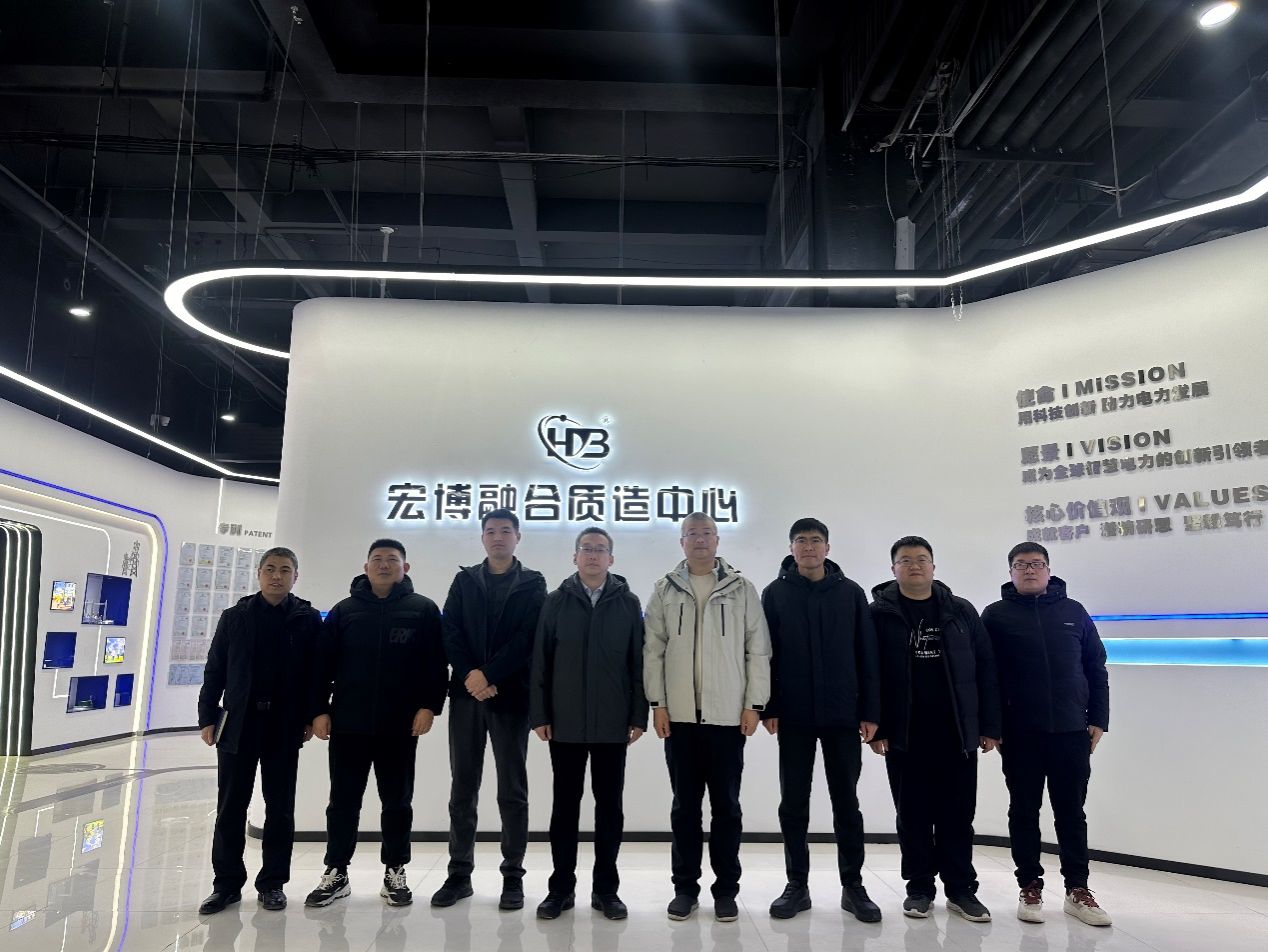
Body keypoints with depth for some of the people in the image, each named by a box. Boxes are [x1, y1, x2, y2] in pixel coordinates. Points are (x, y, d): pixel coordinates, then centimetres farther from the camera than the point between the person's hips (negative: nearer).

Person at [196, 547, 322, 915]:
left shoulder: (309, 620, 0)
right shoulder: (235, 616, 5)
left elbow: (317, 673, 0)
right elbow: (215, 671, 6)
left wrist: (310, 718, -5)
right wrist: (208, 717, 1)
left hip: (285, 726, -1)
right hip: (238, 723, 1)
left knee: (280, 808, 8)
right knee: (231, 806, 7)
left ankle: (272, 882, 19)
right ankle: (227, 882, 20)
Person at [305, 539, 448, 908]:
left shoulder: (423, 610, 1)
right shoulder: (344, 611, 7)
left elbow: (436, 663, -2)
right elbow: (323, 664, 7)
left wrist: (429, 706, -10)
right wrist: (320, 709, 1)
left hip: (400, 726, -1)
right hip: (348, 724, 2)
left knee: (397, 802, 9)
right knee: (343, 801, 9)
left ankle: (395, 872, 21)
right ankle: (336, 872, 22)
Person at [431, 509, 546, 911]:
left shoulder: (533, 583, 5)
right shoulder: (464, 580, 12)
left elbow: (527, 638, -6)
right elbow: (449, 633, 2)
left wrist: (489, 675, -14)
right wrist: (471, 677, -11)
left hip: (510, 695, -2)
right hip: (467, 694, 2)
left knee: (512, 790, 3)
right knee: (463, 788, 7)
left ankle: (513, 877, 12)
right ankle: (459, 873, 18)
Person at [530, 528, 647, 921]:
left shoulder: (628, 603, 3)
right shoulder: (557, 602, 4)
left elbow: (638, 662, 1)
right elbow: (540, 660, 2)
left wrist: (639, 716, -3)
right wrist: (539, 714, -3)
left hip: (612, 723, 0)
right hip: (565, 723, 0)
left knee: (609, 805, 8)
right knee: (565, 804, 9)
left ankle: (605, 888, 20)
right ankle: (561, 887, 21)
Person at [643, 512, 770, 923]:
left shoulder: (741, 589, 3)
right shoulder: (665, 590, 6)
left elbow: (758, 649, 1)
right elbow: (653, 650, 3)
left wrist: (754, 703, -4)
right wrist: (658, 703, -3)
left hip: (729, 714, -1)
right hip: (680, 715, 1)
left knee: (726, 805, 7)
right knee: (685, 805, 9)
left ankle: (726, 889, 19)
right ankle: (685, 887, 20)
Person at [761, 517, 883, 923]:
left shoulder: (851, 593, 3)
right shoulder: (775, 593, 2)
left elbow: (866, 655, 2)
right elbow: (765, 655, 0)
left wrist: (870, 711, -2)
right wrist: (768, 708, -6)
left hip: (842, 714, 0)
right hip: (794, 716, 0)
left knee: (846, 803, 8)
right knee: (793, 804, 8)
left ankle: (853, 886, 20)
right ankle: (797, 885, 20)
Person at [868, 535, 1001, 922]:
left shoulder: (961, 611, 6)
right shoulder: (879, 614, 0)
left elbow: (985, 669, 5)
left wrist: (989, 725, 0)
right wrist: (875, 727, -9)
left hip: (956, 732, 1)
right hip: (904, 735, -1)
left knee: (957, 814, 8)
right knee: (913, 815, 9)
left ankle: (961, 888, 22)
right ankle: (919, 888, 21)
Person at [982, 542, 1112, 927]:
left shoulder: (1073, 611, 7)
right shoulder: (996, 615, 1)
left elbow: (1096, 668, 9)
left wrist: (1098, 720, 3)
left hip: (1071, 731, 2)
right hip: (1020, 733, -1)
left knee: (1071, 812, 9)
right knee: (1024, 812, 7)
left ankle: (1078, 889, 20)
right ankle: (1030, 887, 18)